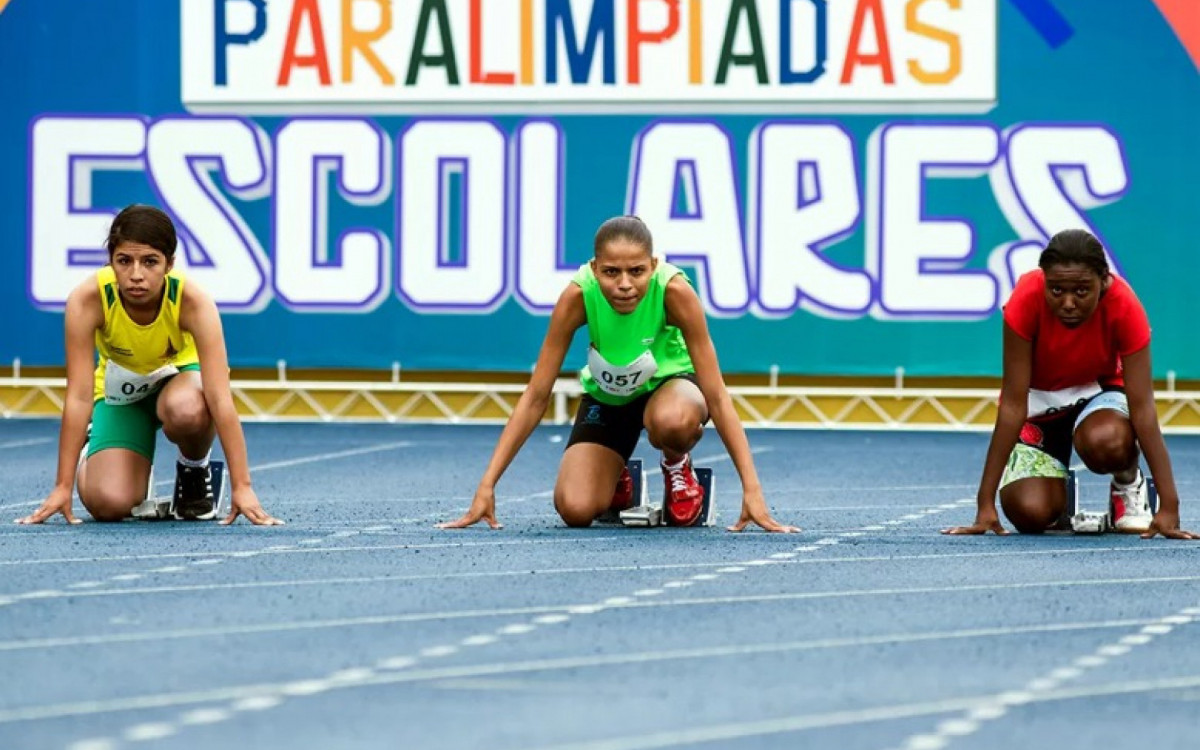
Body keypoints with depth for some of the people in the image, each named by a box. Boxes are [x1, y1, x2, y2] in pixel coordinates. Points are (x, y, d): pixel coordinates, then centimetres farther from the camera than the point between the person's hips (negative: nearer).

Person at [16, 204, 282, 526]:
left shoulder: (193, 302, -33)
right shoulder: (87, 299, -31)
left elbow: (220, 399, -34)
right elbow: (78, 397, -29)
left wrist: (242, 487, -38)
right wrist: (63, 487, -30)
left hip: (180, 377, -1)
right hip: (120, 389, 1)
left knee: (184, 411, -40)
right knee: (108, 504, -22)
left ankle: (195, 471, -5)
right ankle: (90, 456, 15)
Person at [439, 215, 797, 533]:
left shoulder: (674, 291, -32)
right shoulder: (577, 295, -29)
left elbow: (716, 395, -27)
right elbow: (536, 397, -22)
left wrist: (752, 490, -32)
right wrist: (486, 487, -26)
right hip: (606, 394, 2)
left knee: (672, 421, -40)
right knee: (575, 509, -20)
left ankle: (678, 465, -2)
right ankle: (617, 483, 18)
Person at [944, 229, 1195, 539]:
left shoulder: (1124, 306, -28)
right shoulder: (1027, 300, -30)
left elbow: (1142, 407, -27)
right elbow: (1013, 404, -26)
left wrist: (1168, 507, -31)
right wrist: (986, 505, -27)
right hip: (1038, 398, 0)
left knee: (1105, 441, -38)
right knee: (1031, 513, -22)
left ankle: (1129, 485, -1)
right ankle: (1057, 497, 17)